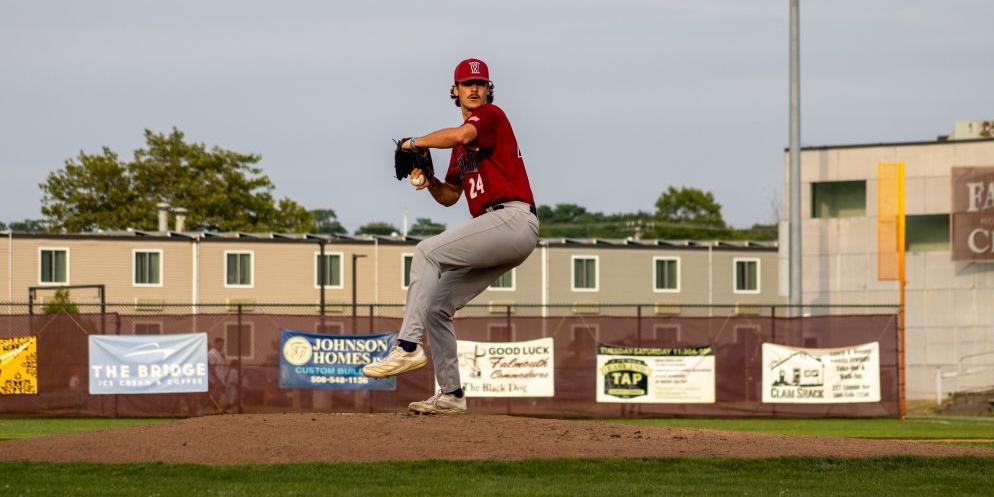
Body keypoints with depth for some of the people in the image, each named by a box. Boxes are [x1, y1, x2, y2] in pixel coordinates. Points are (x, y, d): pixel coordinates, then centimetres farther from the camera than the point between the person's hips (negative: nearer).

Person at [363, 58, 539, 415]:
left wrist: (415, 143, -10)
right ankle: (451, 395, 10)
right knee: (436, 306, 8)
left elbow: (459, 135, -23)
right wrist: (428, 181, 7)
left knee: (428, 251, -23)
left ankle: (408, 345, -31)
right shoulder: (461, 145, 26)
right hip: (500, 229, 10)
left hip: (513, 218, -10)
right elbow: (449, 196, 27)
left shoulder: (491, 115, 0)